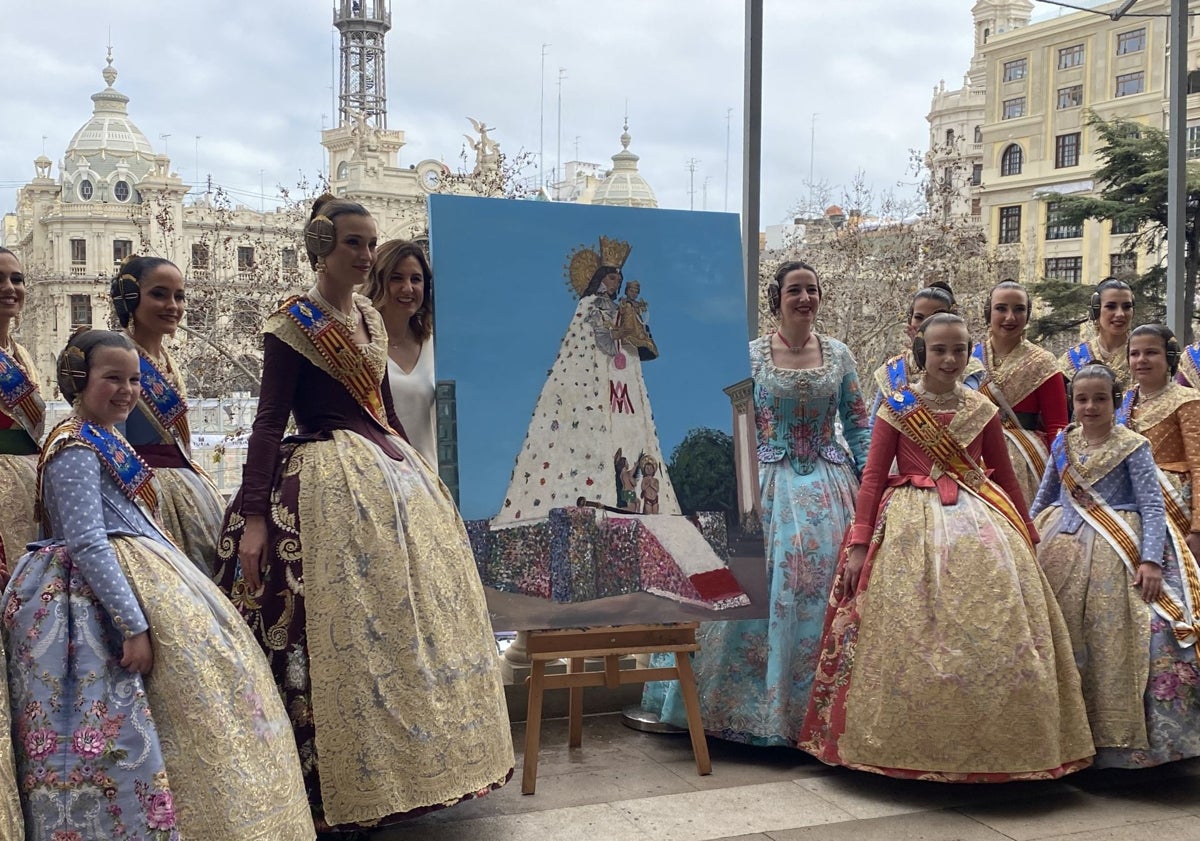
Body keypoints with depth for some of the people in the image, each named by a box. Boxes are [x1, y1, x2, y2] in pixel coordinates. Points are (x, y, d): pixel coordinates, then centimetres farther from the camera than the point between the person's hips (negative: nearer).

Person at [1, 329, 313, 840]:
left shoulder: (105, 442, 16)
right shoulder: (76, 449, -15)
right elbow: (87, 544, -24)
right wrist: (134, 624, -27)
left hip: (138, 582, 10)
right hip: (106, 592, -10)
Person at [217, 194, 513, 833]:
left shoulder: (370, 318, 13)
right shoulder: (292, 324, -8)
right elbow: (268, 421, -12)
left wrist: (411, 468, 20)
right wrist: (254, 515, -18)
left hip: (389, 473, 8)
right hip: (327, 485, -8)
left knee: (413, 617, 8)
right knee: (343, 632, -8)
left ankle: (400, 769, 21)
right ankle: (346, 792, 5)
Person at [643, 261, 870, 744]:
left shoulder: (839, 355, 7)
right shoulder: (750, 355, 1)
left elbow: (858, 426, 8)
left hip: (827, 488, 2)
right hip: (766, 485, -2)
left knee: (822, 588, 2)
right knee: (757, 590, -3)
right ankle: (755, 706, 11)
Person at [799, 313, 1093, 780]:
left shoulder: (982, 410, 9)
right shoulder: (897, 408, 1)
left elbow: (1005, 477, 17)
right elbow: (873, 476, -1)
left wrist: (1026, 535, 16)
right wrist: (858, 544, -8)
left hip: (979, 523, 3)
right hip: (913, 526, -3)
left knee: (995, 631, -5)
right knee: (913, 635, -8)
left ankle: (991, 744, 7)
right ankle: (913, 746, 5)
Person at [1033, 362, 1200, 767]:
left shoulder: (1132, 446, -5)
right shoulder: (1062, 444, 8)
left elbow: (1153, 506, -10)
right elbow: (1043, 500, 18)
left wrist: (1151, 559, -19)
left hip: (1116, 556, -5)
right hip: (1062, 551, 5)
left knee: (1114, 638, -8)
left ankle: (1118, 737, 4)